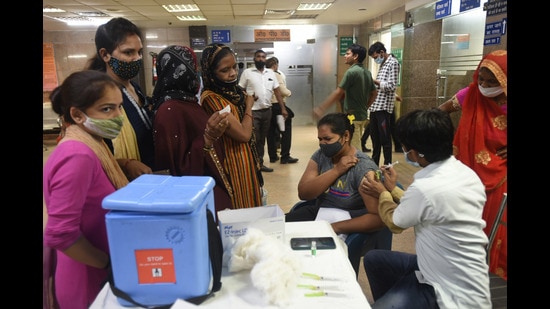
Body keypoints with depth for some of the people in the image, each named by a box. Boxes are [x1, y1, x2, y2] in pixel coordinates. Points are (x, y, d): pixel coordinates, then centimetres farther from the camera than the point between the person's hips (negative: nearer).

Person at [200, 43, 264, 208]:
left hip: (248, 163, 8)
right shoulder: (211, 98, -20)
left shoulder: (236, 91, 6)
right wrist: (248, 105, -7)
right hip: (234, 166, -8)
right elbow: (243, 134, -20)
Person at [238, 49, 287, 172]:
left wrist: (283, 108, 3)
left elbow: (277, 91, 9)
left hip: (267, 110, 5)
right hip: (253, 111, -4)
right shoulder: (247, 72, -1)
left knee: (262, 139, 12)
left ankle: (260, 163, 22)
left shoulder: (271, 73, 11)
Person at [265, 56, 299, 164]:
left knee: (271, 132, 13)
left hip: (267, 106, 6)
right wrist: (289, 92, 2)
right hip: (278, 105, -5)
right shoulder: (278, 75, -12)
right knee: (285, 131, 4)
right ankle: (285, 156, 4)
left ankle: (272, 156, 18)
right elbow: (283, 91, -18)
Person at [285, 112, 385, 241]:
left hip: (346, 224, -5)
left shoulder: (363, 167, -17)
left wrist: (334, 227, -24)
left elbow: (378, 218, -20)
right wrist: (336, 170, -18)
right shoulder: (321, 155, 0)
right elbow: (303, 193, -10)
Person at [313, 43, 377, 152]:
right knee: (356, 147, 18)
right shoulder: (367, 72, 10)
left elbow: (338, 93, -20)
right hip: (362, 115, 9)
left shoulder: (351, 72, -16)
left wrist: (321, 108, -17)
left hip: (352, 117, -9)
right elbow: (374, 94, 16)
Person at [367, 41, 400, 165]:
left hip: (384, 106, -9)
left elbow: (391, 86, -16)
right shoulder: (382, 64, 18)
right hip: (375, 105, 9)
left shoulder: (393, 63, -8)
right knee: (374, 136, 14)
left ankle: (387, 166, 5)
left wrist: (374, 81, -16)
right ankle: (374, 164, 24)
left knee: (385, 138, -4)